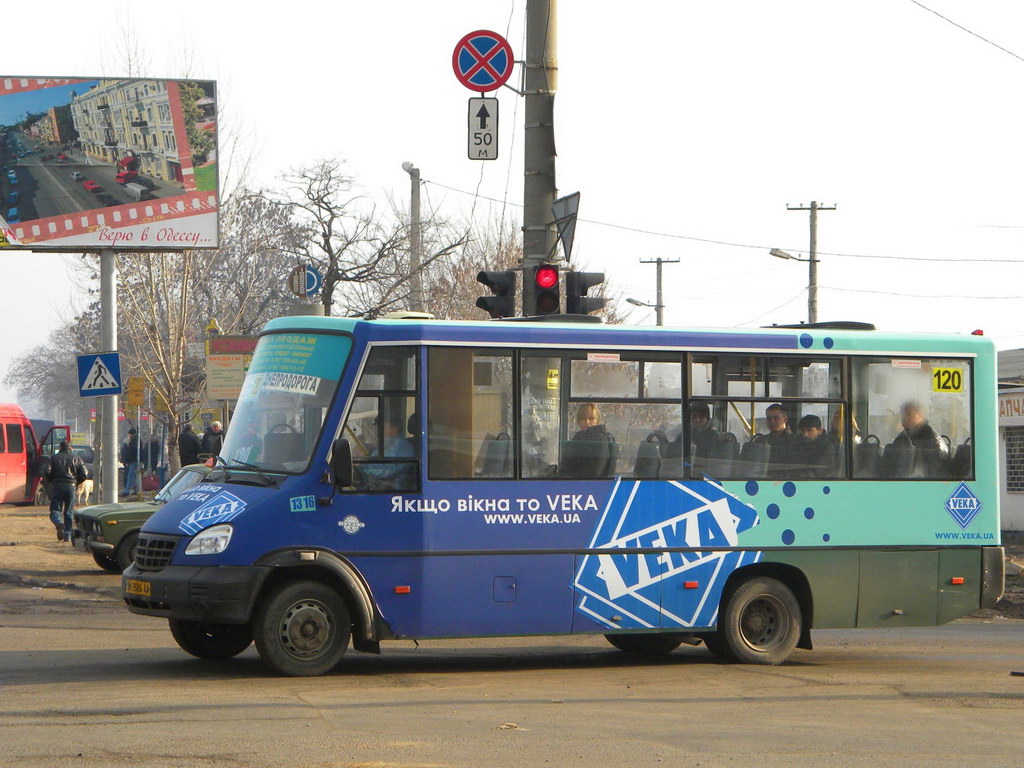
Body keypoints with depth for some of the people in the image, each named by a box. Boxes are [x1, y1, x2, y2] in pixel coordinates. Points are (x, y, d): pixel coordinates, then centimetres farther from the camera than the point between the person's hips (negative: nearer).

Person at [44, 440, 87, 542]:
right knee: (68, 512, 11)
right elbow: (84, 474, 2)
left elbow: (47, 472, -6)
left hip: (57, 486, -2)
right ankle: (68, 536, 6)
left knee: (55, 510, 0)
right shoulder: (76, 458, 8)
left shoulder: (54, 458, 4)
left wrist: (51, 481, 13)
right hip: (71, 487, 2)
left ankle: (59, 523, -32)